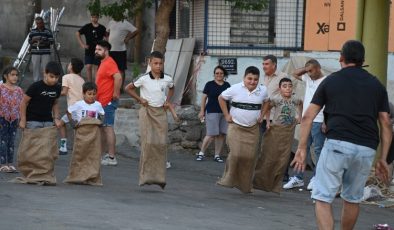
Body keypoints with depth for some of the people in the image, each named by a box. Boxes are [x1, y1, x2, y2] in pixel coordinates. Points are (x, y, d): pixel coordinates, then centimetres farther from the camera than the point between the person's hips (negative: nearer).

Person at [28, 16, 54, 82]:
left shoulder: (48, 31, 1)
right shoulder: (33, 31, 10)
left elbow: (51, 41, -3)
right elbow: (29, 41, 13)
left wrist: (43, 42, -19)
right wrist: (33, 40, -9)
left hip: (45, 53, -2)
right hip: (35, 53, 2)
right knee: (35, 68, 4)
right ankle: (36, 81, 12)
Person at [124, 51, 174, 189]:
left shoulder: (167, 79, 2)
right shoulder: (144, 79, -8)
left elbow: (171, 89, 25)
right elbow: (128, 88, 2)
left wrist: (167, 101, 10)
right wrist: (139, 99, -2)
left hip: (161, 112, 3)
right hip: (147, 111, -3)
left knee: (161, 144, -1)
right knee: (147, 143, -10)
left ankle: (159, 177, 5)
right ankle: (146, 176, -7)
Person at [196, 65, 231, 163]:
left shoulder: (227, 85, 12)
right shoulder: (210, 84, 2)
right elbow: (204, 98, 4)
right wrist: (202, 111, -1)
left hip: (224, 113, 4)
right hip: (212, 112, -4)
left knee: (222, 135, 1)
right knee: (211, 134, -10)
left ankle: (217, 155, 10)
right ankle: (201, 153, 5)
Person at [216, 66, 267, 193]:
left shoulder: (263, 91, 1)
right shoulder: (235, 89, -7)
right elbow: (221, 98, 6)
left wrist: (261, 115, 9)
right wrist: (226, 115, 2)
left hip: (252, 129, 3)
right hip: (236, 127, -3)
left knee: (250, 157, 0)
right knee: (236, 154, -16)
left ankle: (245, 186, 12)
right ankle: (228, 180, -2)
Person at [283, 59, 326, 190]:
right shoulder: (308, 79, 12)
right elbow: (295, 74, 26)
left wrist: (326, 122, -21)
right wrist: (305, 69, 6)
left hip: (318, 122, -8)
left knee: (318, 150, 0)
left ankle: (316, 178, 4)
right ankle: (298, 178, 13)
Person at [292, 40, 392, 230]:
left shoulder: (330, 81, 11)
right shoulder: (377, 85, 16)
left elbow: (308, 117, 5)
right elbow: (386, 124, 12)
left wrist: (302, 148, 7)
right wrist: (382, 159, 16)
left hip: (337, 143, -3)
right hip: (367, 149, 3)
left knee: (323, 198, -2)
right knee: (353, 198, 20)